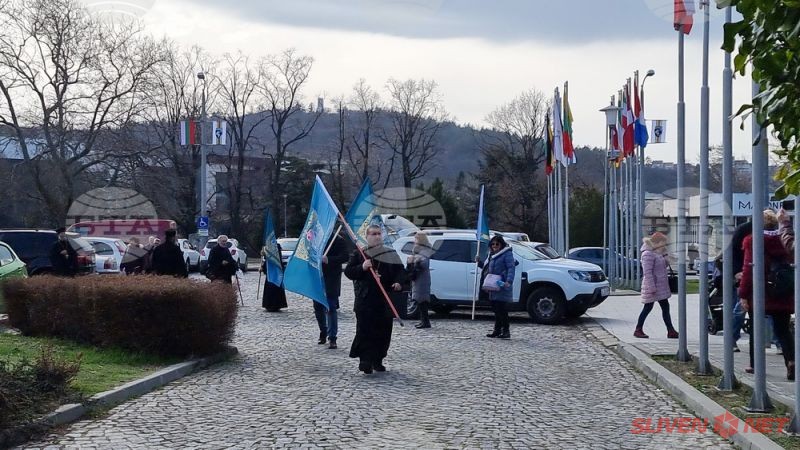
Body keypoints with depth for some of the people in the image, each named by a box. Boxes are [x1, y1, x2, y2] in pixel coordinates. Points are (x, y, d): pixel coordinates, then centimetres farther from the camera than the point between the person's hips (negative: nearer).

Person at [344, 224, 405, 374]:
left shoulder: (390, 254, 11)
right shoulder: (358, 254, 6)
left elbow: (400, 270, 12)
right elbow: (348, 272, 2)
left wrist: (398, 282, -8)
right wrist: (362, 267, -16)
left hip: (385, 299, 3)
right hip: (364, 299, -3)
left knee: (383, 331, 4)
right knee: (365, 331, -8)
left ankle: (378, 360, 16)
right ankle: (365, 361, -6)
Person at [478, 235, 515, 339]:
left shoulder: (507, 254, -7)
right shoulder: (492, 255, 20)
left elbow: (511, 268, -16)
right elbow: (487, 267, 31)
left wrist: (509, 281, -29)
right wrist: (479, 262, 14)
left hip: (502, 286, -9)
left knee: (502, 309, -11)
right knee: (496, 310, 12)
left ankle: (506, 331, -8)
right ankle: (497, 330, 19)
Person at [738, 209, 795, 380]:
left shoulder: (753, 241, -10)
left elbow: (748, 269, -11)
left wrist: (743, 294, -9)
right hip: (783, 294, 3)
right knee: (782, 328, 7)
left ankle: (755, 364, 17)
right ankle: (791, 360, -15)